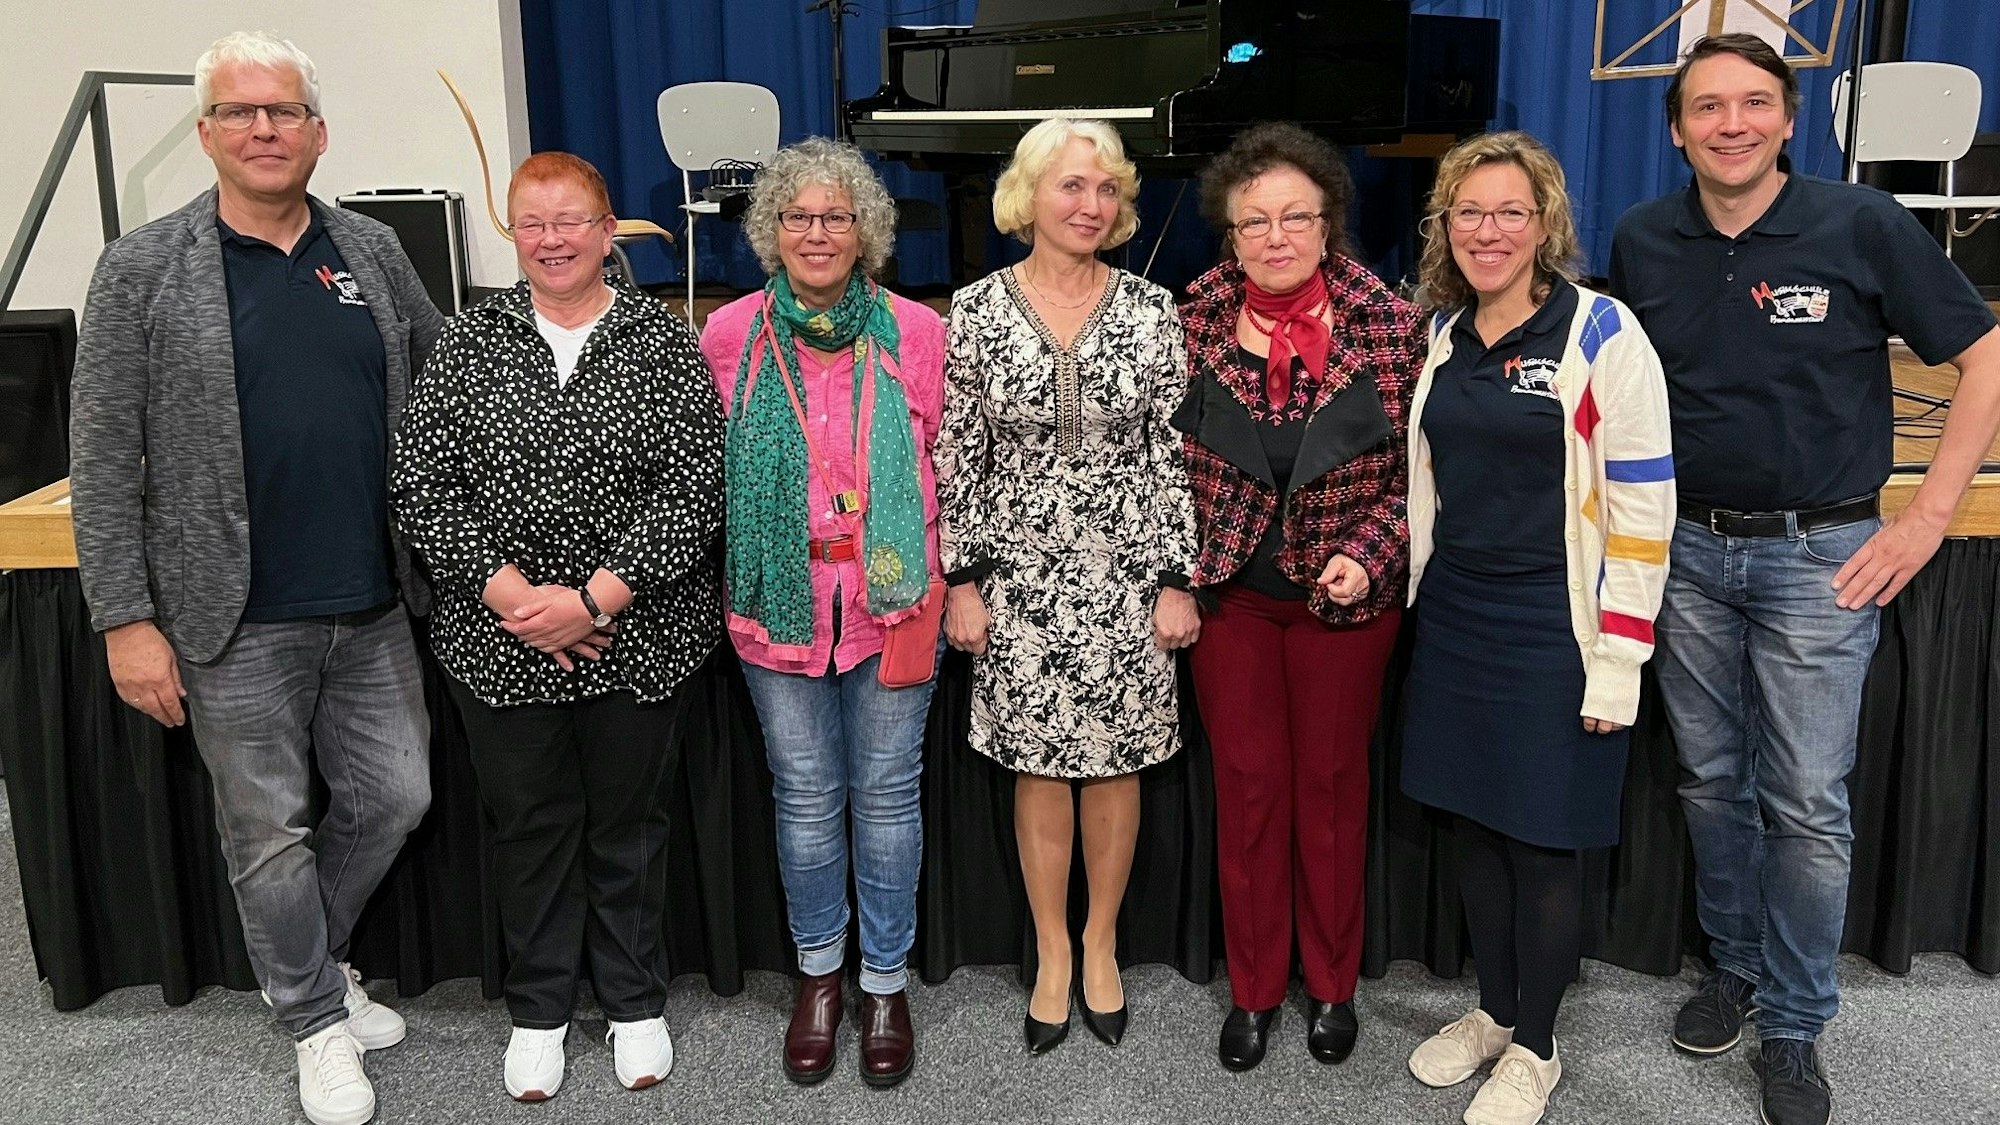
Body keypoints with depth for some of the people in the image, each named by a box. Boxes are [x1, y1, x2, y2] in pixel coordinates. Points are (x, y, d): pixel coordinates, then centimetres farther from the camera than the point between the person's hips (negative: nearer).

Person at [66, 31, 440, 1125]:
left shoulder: (374, 251, 6)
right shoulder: (143, 268, -5)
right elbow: (105, 461, -6)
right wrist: (125, 620, -10)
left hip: (372, 605, 4)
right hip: (236, 621, -4)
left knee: (394, 798, 13)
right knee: (270, 830, 9)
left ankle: (307, 961, 40)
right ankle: (318, 1020, 29)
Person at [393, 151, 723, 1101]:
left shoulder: (663, 343, -3)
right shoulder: (467, 343, 2)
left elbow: (693, 493, -10)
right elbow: (422, 489, -4)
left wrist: (591, 601, -17)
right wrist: (513, 594, -15)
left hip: (636, 642, -1)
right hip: (498, 645, 1)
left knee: (627, 820, 13)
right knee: (529, 825, 14)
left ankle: (635, 1002, 33)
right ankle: (537, 1009, 33)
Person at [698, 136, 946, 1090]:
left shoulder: (915, 332, -1)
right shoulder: (729, 334, 1)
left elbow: (943, 460, 4)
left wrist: (938, 578, 0)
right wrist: (742, 565, 4)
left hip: (892, 594, 0)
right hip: (780, 599, 1)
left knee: (886, 792, 8)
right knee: (805, 793, 11)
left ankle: (886, 978, 25)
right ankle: (819, 973, 30)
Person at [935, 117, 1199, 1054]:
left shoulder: (1151, 309, -1)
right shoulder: (976, 310, -2)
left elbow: (1172, 454, 0)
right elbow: (956, 457, 0)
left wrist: (1177, 580, -3)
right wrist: (962, 581, -2)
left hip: (1126, 575, 1)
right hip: (1020, 577, 0)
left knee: (1115, 762, 10)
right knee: (1038, 766, 9)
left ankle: (1100, 944, 30)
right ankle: (1052, 954, 27)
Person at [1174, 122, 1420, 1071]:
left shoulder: (1391, 326, -10)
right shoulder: (1192, 323, -7)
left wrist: (1369, 550, -16)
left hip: (1344, 595, -1)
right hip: (1229, 591, 1)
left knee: (1331, 783, 13)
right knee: (1247, 787, 10)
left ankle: (1331, 985, 32)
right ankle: (1253, 989, 27)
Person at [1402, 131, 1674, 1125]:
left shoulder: (1603, 335, -10)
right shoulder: (1443, 334, 7)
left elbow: (1644, 504, -12)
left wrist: (1619, 658, -14)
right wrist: (1422, 594, 14)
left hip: (1552, 626, -5)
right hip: (1455, 615, 6)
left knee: (1542, 840, 4)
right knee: (1469, 819, 14)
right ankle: (1494, 1008, 33)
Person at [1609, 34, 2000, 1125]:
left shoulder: (1862, 225, -8)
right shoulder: (1641, 240, 1)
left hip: (1820, 555, -3)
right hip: (1687, 552, 3)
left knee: (1806, 803, 1)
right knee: (1711, 780, 14)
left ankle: (1793, 1025, 17)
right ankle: (1735, 962, 34)